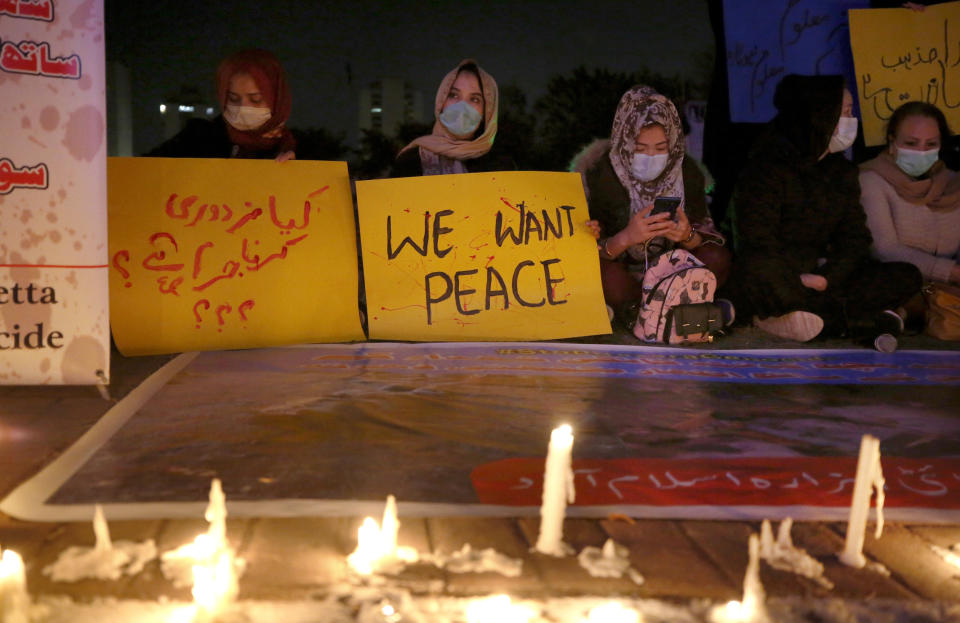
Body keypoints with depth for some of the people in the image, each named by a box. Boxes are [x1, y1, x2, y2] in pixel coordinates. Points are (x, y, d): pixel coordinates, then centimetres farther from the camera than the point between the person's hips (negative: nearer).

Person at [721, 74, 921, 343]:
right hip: (781, 278, -6)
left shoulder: (842, 172, 14)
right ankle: (864, 320, -32)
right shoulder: (767, 169, -6)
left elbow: (855, 237, 7)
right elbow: (758, 239, -14)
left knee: (907, 276, -11)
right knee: (757, 273, -42)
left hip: (826, 276, 6)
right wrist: (798, 282, -23)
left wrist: (827, 278, -12)